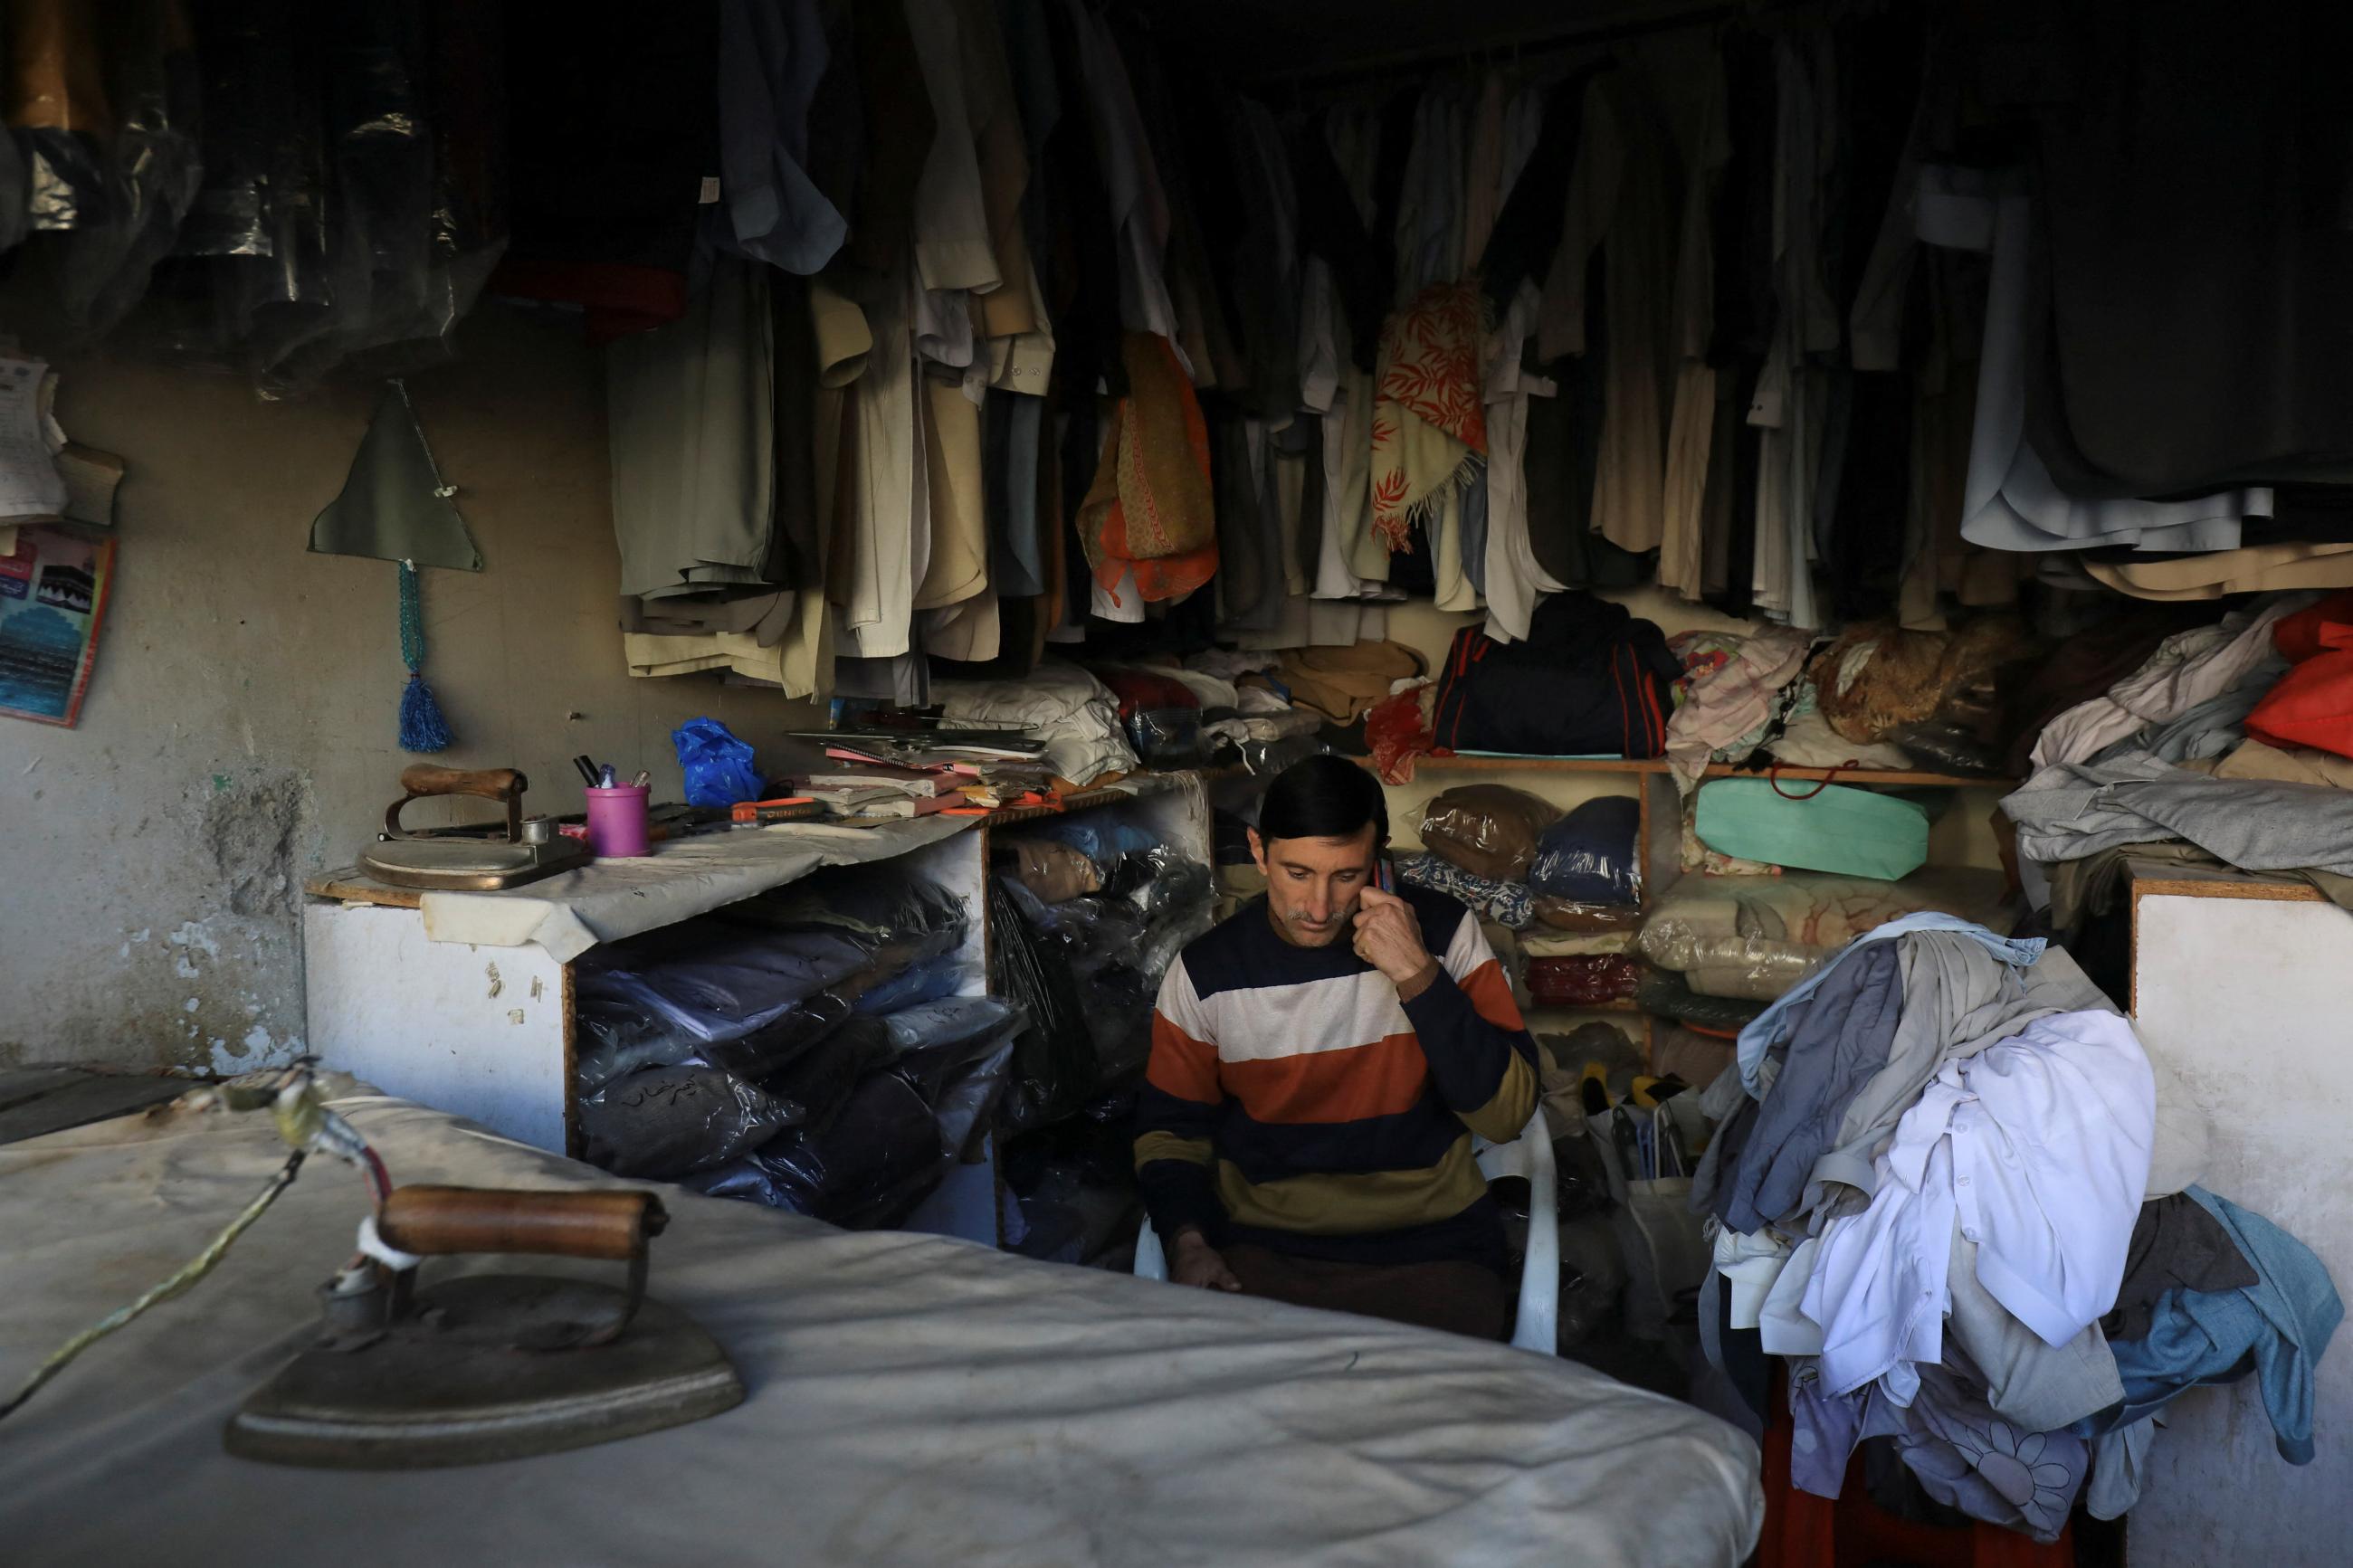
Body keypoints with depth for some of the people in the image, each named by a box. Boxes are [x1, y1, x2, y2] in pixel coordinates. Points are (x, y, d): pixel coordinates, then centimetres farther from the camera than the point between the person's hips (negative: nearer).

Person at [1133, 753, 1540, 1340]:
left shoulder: (1443, 933, -3)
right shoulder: (1206, 971, -1)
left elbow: (1507, 1115, -9)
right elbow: (1170, 1127, 10)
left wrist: (1418, 976, -19)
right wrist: (1187, 1242, -9)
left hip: (1429, 1245, 0)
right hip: (1261, 1248, 1)